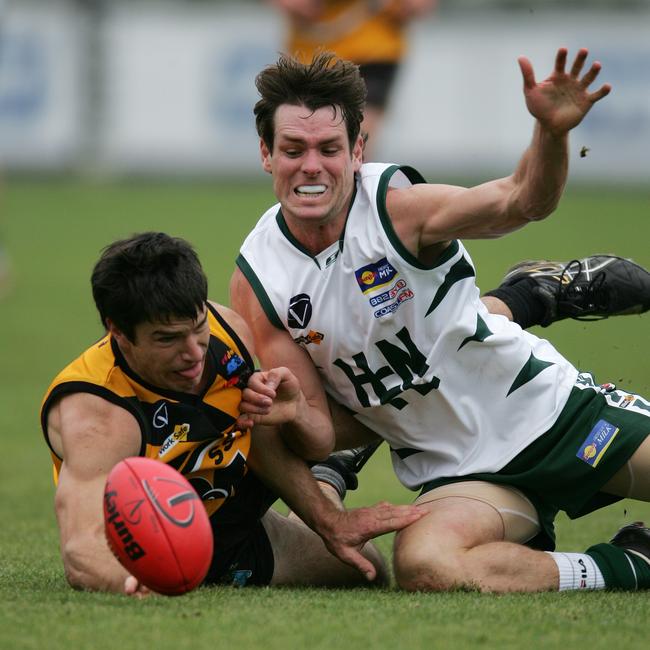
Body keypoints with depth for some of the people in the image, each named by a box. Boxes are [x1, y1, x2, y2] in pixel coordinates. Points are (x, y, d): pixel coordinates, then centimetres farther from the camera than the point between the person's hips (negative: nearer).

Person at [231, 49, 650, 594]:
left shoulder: (397, 207, -15)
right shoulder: (257, 283, -6)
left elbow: (520, 202, -31)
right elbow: (321, 434, -3)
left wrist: (552, 132, -51)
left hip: (549, 405, -2)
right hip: (456, 472, 2)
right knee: (422, 567, -31)